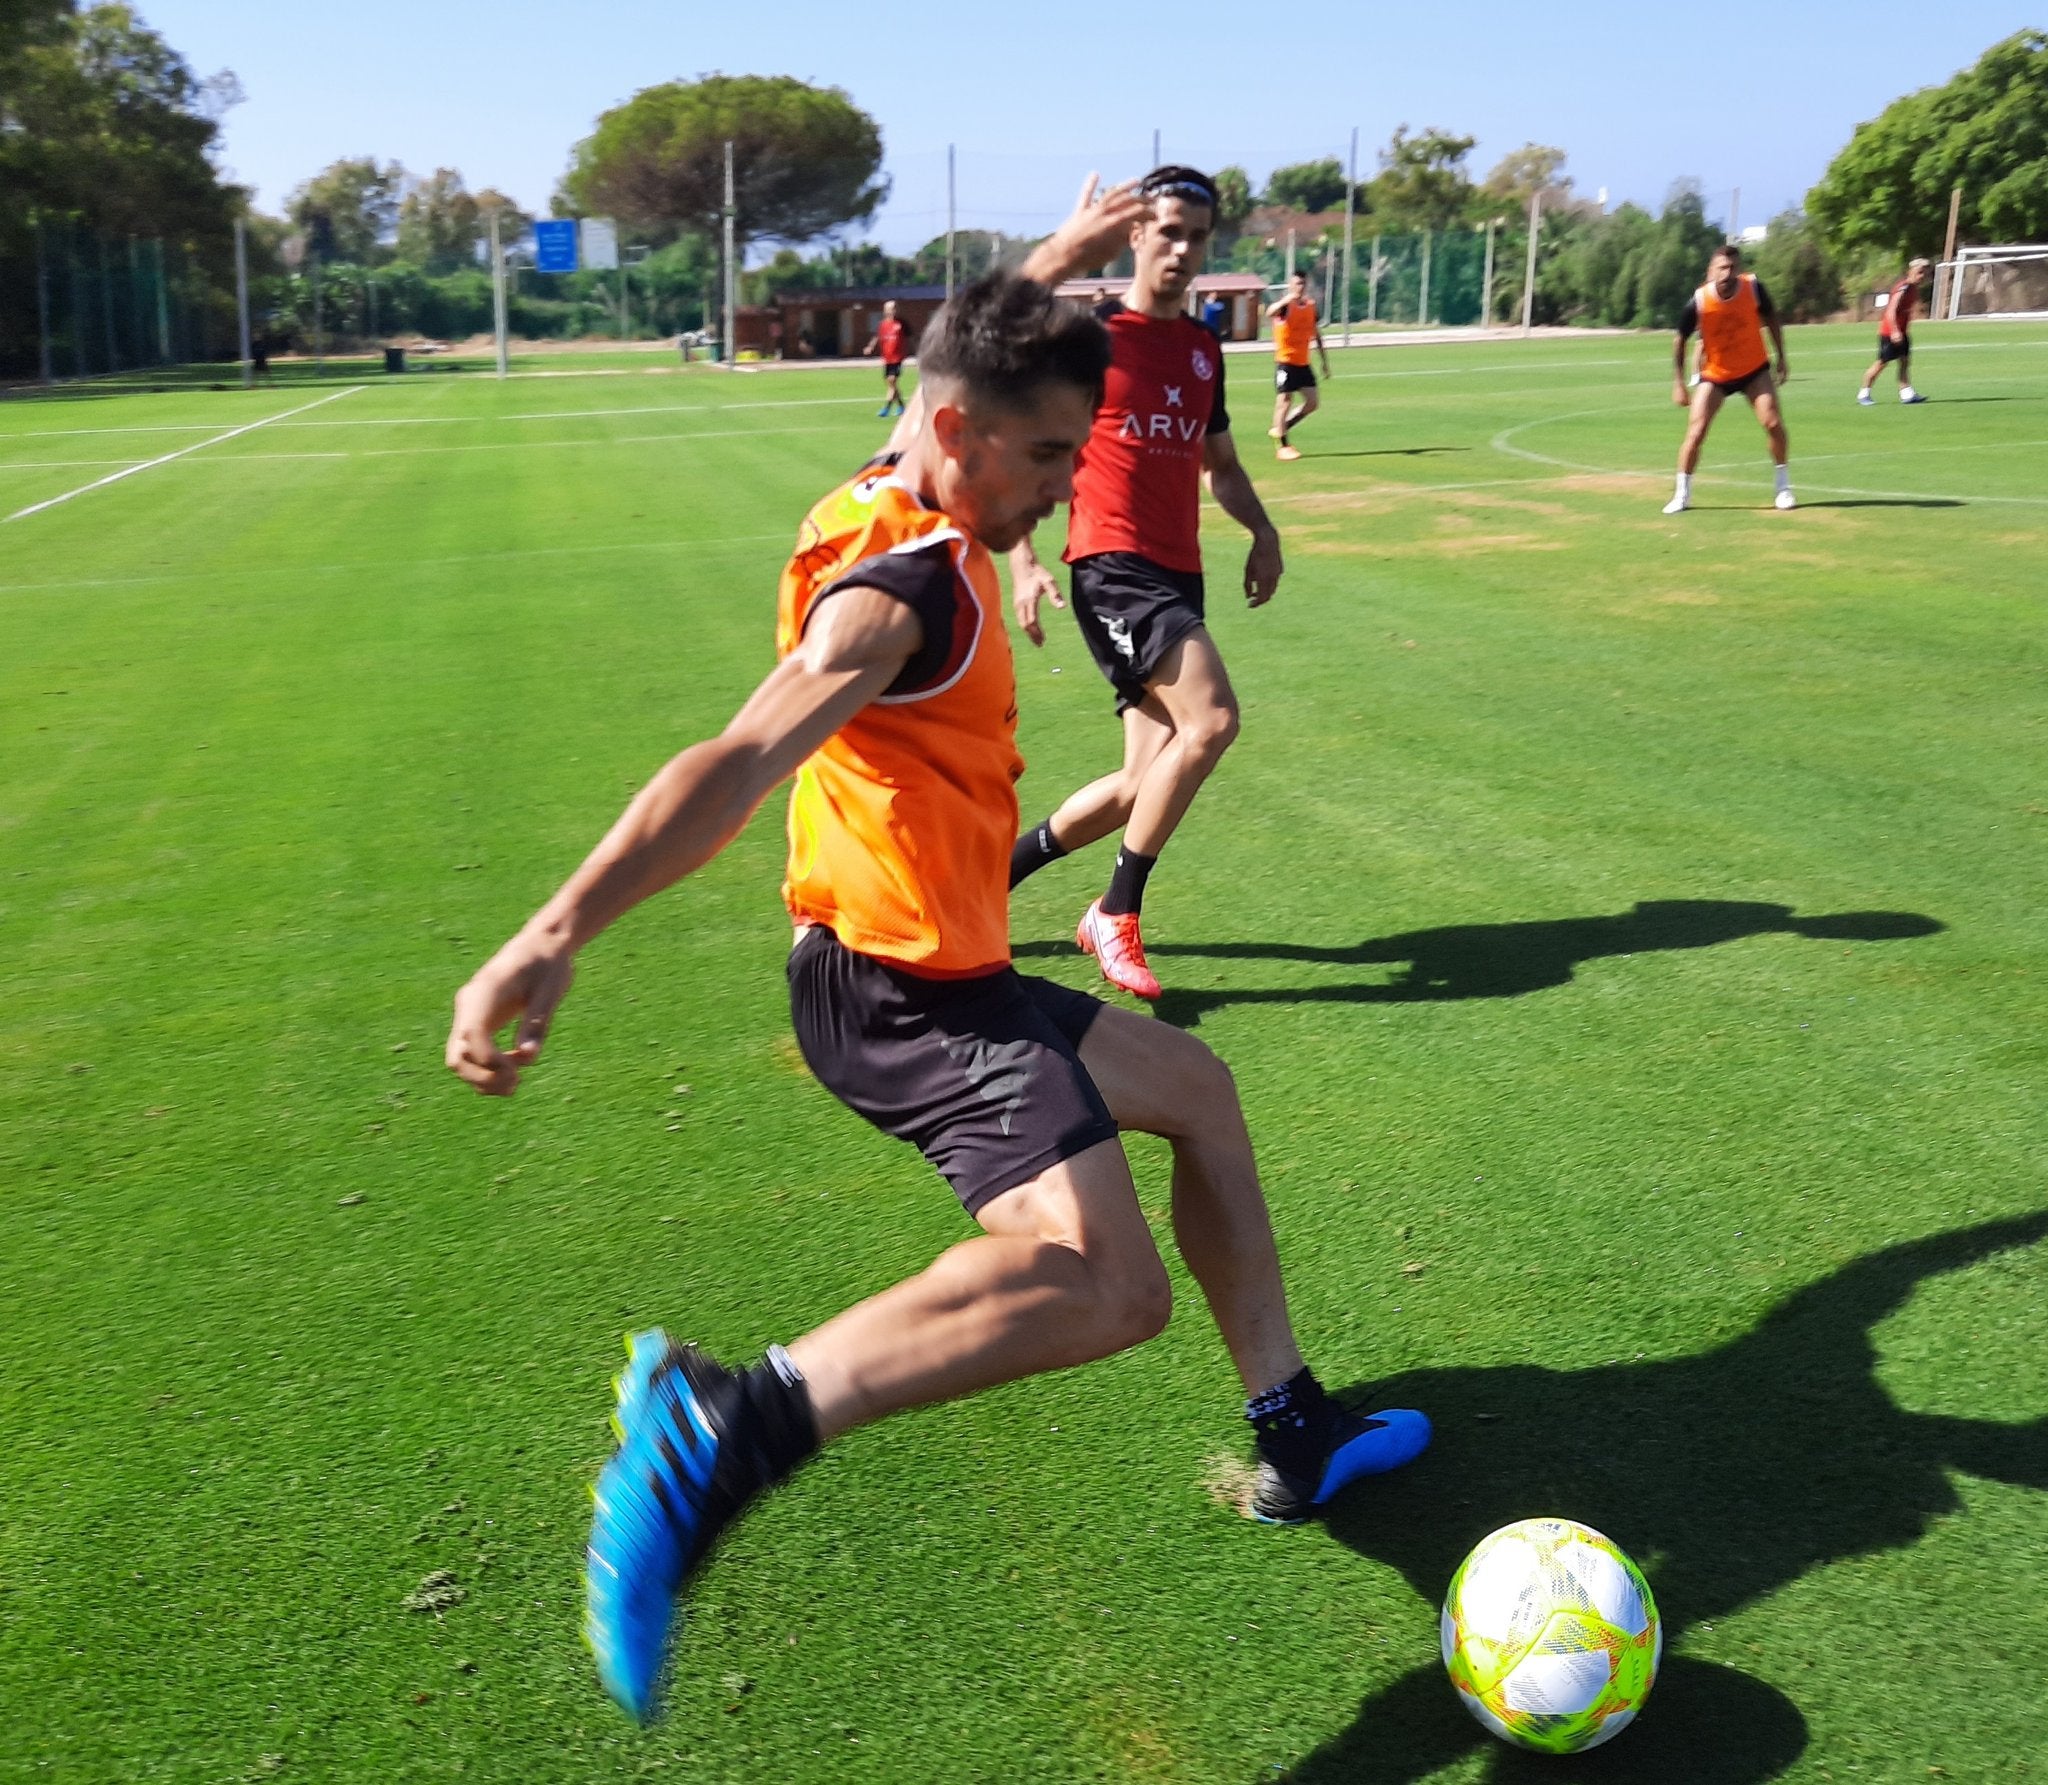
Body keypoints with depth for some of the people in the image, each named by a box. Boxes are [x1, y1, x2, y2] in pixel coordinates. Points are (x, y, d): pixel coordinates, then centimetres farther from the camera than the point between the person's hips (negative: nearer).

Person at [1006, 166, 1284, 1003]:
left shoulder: (1204, 348, 17)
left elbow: (1220, 462, 27)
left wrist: (1262, 531, 9)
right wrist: (1022, 560, -12)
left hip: (1177, 575, 8)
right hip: (1112, 565, -7)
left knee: (1147, 783, 5)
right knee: (1211, 716, -25)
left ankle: (994, 871, 23)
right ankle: (1117, 913, -11)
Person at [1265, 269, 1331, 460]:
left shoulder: (1311, 306, 8)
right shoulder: (1285, 306, -10)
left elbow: (1317, 336, 18)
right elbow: (1269, 313, -35)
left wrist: (1325, 361, 17)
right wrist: (1286, 300, -52)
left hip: (1303, 363, 6)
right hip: (1285, 362, -6)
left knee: (1313, 403, 4)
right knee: (1284, 401, -5)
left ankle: (1280, 429, 20)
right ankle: (1283, 446, 2)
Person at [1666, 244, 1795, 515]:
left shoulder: (1753, 287, -17)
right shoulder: (1699, 302, -22)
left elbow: (1771, 318, 2)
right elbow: (1681, 341, -7)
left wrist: (1781, 358, 4)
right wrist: (1678, 384, -8)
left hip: (1754, 370, 1)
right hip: (1714, 376, -1)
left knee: (1773, 423, -10)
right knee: (1695, 433, -10)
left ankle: (1784, 488, 8)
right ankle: (1681, 495, 7)